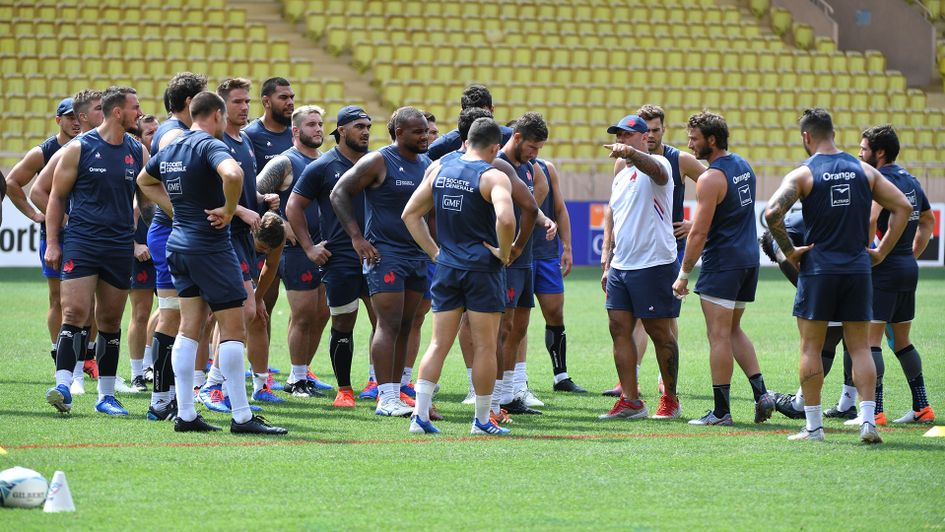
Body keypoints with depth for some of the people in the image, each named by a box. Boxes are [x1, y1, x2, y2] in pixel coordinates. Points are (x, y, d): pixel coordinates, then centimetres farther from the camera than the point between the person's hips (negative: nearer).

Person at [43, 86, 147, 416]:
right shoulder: (79, 149, -2)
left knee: (110, 321, 8)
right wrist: (52, 243, -3)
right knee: (75, 312, -15)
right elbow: (57, 196, 3)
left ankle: (106, 395, 14)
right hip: (81, 243, -4)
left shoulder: (137, 152, 9)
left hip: (120, 247, 4)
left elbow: (146, 199, 19)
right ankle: (63, 386, -20)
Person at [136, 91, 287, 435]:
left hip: (179, 244, 8)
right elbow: (232, 174, -36)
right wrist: (229, 211, -19)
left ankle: (185, 414, 6)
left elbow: (144, 180, 30)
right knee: (233, 329, -4)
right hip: (211, 247, -8)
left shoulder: (171, 148, 11)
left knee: (189, 328, 9)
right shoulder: (210, 145, -14)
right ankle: (242, 416, -5)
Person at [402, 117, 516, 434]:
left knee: (439, 345, 7)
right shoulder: (493, 177, -10)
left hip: (446, 265, 5)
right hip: (481, 269, -5)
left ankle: (420, 416, -1)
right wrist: (504, 252, -12)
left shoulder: (440, 172, 9)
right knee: (485, 347, 4)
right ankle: (482, 420, 9)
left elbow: (410, 214, 13)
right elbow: (505, 218, -28)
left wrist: (433, 251, 13)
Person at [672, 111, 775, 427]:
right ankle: (761, 393, 7)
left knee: (719, 335, -5)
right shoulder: (743, 166, 11)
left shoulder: (711, 179, -16)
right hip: (749, 258, 9)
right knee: (733, 330, 18)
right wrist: (696, 226, 25)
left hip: (722, 262, -9)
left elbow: (699, 233, -17)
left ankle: (721, 411, -4)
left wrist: (683, 274, -10)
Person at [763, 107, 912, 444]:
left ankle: (813, 426, 5)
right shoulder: (863, 171, 7)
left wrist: (789, 251, -7)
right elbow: (903, 207, 5)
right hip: (857, 268, 3)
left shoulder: (803, 174, -5)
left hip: (818, 268, -3)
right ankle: (868, 421, -4)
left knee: (811, 348, 5)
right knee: (860, 347, 7)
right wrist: (881, 252, 7)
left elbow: (772, 213, -18)